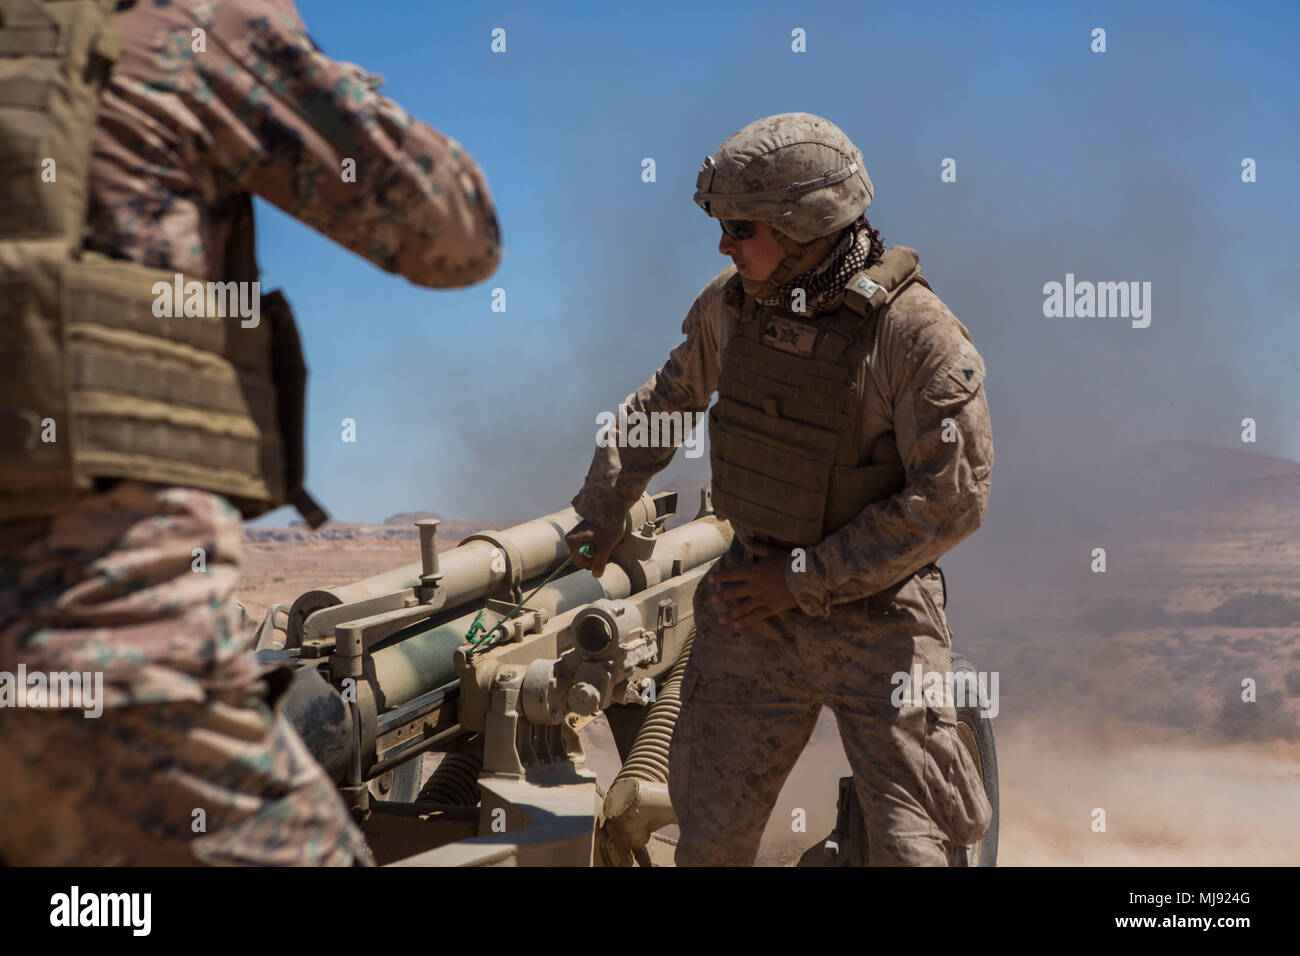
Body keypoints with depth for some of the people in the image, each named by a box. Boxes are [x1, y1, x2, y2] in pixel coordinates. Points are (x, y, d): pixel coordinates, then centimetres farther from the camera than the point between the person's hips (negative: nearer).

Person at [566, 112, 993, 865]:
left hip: (875, 619, -4)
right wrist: (603, 509, 22)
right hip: (754, 609, 5)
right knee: (713, 836, 8)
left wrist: (804, 578, -17)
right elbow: (665, 402, 18)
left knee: (912, 848, -2)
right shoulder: (732, 304, -1)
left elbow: (952, 501, -19)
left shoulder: (921, 336, -18)